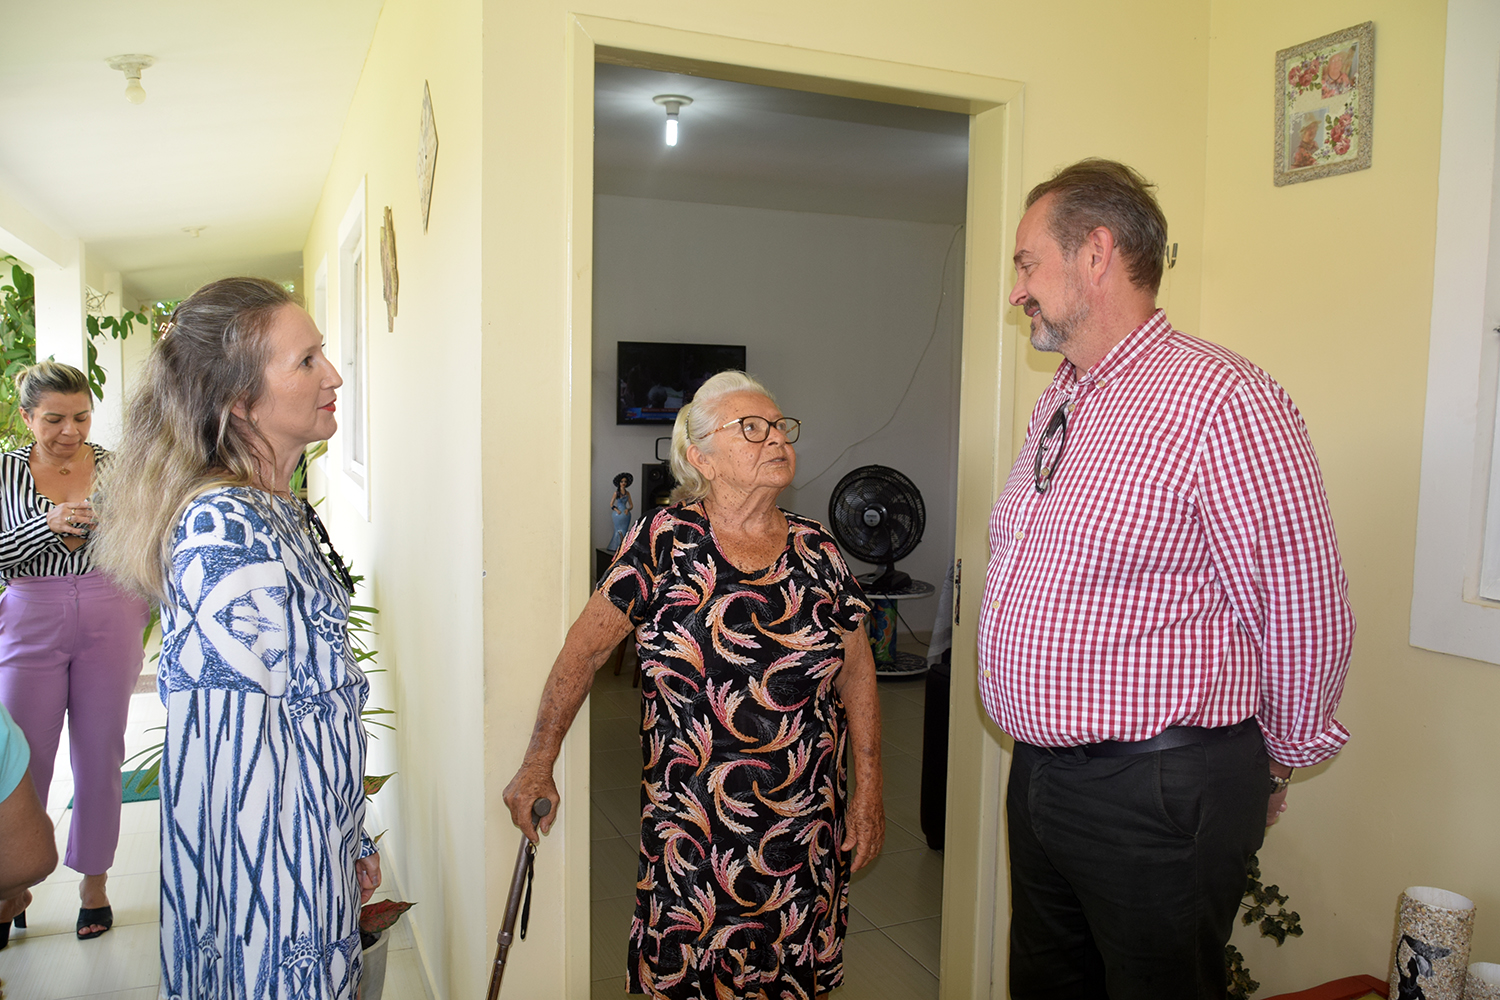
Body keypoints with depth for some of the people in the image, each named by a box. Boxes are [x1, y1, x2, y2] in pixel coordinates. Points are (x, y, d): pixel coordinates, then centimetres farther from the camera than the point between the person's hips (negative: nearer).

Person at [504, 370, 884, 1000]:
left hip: (805, 831, 3)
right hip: (690, 838, -2)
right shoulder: (663, 541, -8)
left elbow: (857, 670, 8)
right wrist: (538, 764, -3)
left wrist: (868, 792, 6)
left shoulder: (817, 552, 1)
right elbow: (583, 650, -3)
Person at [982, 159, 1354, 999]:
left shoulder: (1221, 401, -19)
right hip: (1042, 768, 8)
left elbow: (1307, 614, -16)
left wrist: (1277, 764, -2)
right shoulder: (1056, 404, 10)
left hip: (1157, 794, -8)